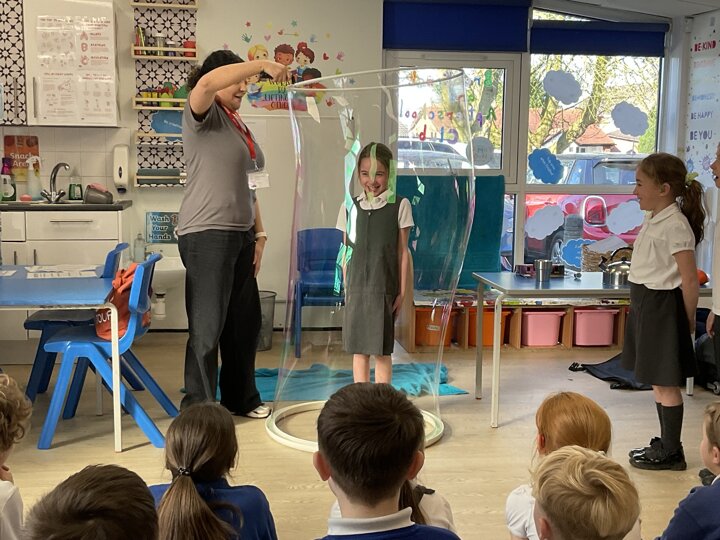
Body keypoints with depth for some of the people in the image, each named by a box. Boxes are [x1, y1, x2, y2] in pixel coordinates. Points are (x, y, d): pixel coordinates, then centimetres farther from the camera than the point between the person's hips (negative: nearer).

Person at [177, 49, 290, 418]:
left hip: (240, 236, 9)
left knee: (245, 321, 15)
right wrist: (262, 65, -25)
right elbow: (206, 83, -29)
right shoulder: (203, 115, -5)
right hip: (206, 236, -9)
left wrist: (259, 234, 14)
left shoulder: (240, 125, 19)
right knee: (208, 327, -5)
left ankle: (241, 398, 29)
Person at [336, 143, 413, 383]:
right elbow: (346, 252, 10)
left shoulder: (400, 206, -1)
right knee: (359, 348, 9)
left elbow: (403, 252, 0)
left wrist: (402, 291, -2)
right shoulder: (350, 207, 6)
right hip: (356, 288, 3)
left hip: (384, 288, -3)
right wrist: (346, 288, 7)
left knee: (382, 349, 1)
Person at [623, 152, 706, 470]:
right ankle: (666, 445, 29)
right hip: (645, 303, 9)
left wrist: (688, 320, -9)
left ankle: (670, 453, 13)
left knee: (665, 383, 1)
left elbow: (689, 280, -17)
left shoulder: (674, 225, -18)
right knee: (657, 381, 17)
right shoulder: (652, 220, 10)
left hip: (662, 306, -9)